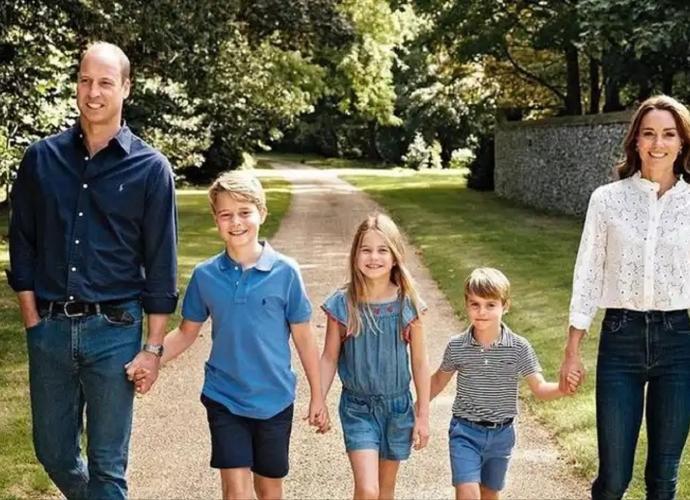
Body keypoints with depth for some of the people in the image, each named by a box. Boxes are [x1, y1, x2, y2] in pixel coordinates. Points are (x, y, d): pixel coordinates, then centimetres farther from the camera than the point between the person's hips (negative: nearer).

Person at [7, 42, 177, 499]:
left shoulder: (150, 168, -4)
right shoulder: (41, 158, 3)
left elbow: (160, 264, -3)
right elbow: (22, 243, 8)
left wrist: (154, 346, -5)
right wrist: (33, 320, 2)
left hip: (114, 330, -3)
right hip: (49, 328, 3)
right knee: (53, 452, 15)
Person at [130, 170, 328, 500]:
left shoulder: (285, 272, -11)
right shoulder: (205, 275, -5)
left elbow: (303, 338, -3)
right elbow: (187, 333, 6)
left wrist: (317, 397, 2)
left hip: (274, 399, 0)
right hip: (224, 398, 1)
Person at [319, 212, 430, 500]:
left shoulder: (407, 304, -9)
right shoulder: (342, 304, -11)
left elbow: (420, 363, -1)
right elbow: (330, 358, -1)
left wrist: (423, 416, 1)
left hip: (397, 405, 2)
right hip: (357, 407, -2)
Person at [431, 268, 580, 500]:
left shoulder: (519, 347, -10)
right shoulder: (456, 346, -9)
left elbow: (539, 388, -8)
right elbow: (439, 380, 9)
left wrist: (562, 388, -28)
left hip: (501, 433, 2)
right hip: (465, 431, -1)